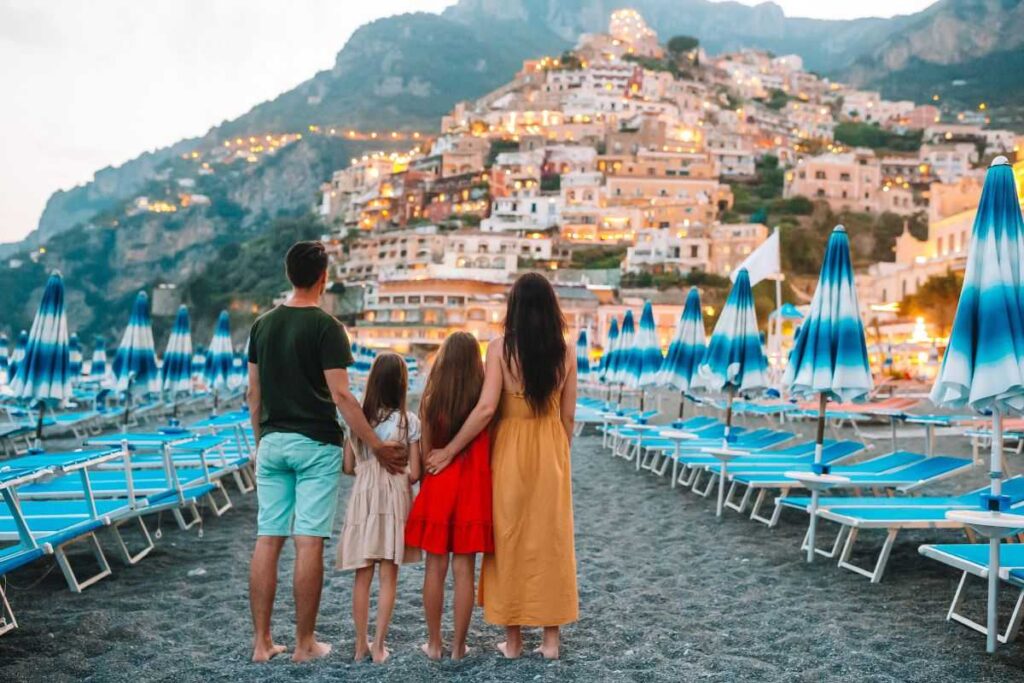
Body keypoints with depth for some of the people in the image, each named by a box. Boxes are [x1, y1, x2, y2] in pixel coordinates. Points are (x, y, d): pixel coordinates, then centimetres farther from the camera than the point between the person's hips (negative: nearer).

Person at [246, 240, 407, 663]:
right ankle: (304, 643, 7)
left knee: (267, 540, 7)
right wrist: (377, 446, -10)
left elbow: (254, 394, 12)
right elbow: (340, 396, -15)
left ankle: (261, 642, 12)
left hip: (272, 442, 6)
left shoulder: (262, 325, 8)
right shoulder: (325, 327, -10)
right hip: (315, 445, -5)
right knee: (309, 543, -1)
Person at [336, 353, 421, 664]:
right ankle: (378, 646, 8)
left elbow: (348, 467, 2)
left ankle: (361, 644, 16)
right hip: (394, 500, -2)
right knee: (388, 577, 5)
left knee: (363, 576, 9)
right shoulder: (408, 421, -7)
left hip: (363, 498, 2)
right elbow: (414, 474, -6)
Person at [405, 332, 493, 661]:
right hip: (473, 485, 0)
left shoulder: (431, 399, -4)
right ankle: (458, 646, 12)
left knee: (435, 567, 9)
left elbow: (425, 451, 1)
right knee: (464, 568, 5)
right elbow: (491, 448, 0)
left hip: (437, 485, 1)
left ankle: (434, 643, 16)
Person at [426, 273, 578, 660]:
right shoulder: (564, 352, -1)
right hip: (551, 450, 2)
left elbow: (486, 408, -17)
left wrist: (449, 451, -10)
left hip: (510, 450, -2)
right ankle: (551, 638, 16)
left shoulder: (501, 348, -10)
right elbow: (568, 415, 3)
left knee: (510, 540, 8)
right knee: (551, 539, 10)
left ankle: (512, 639, 16)